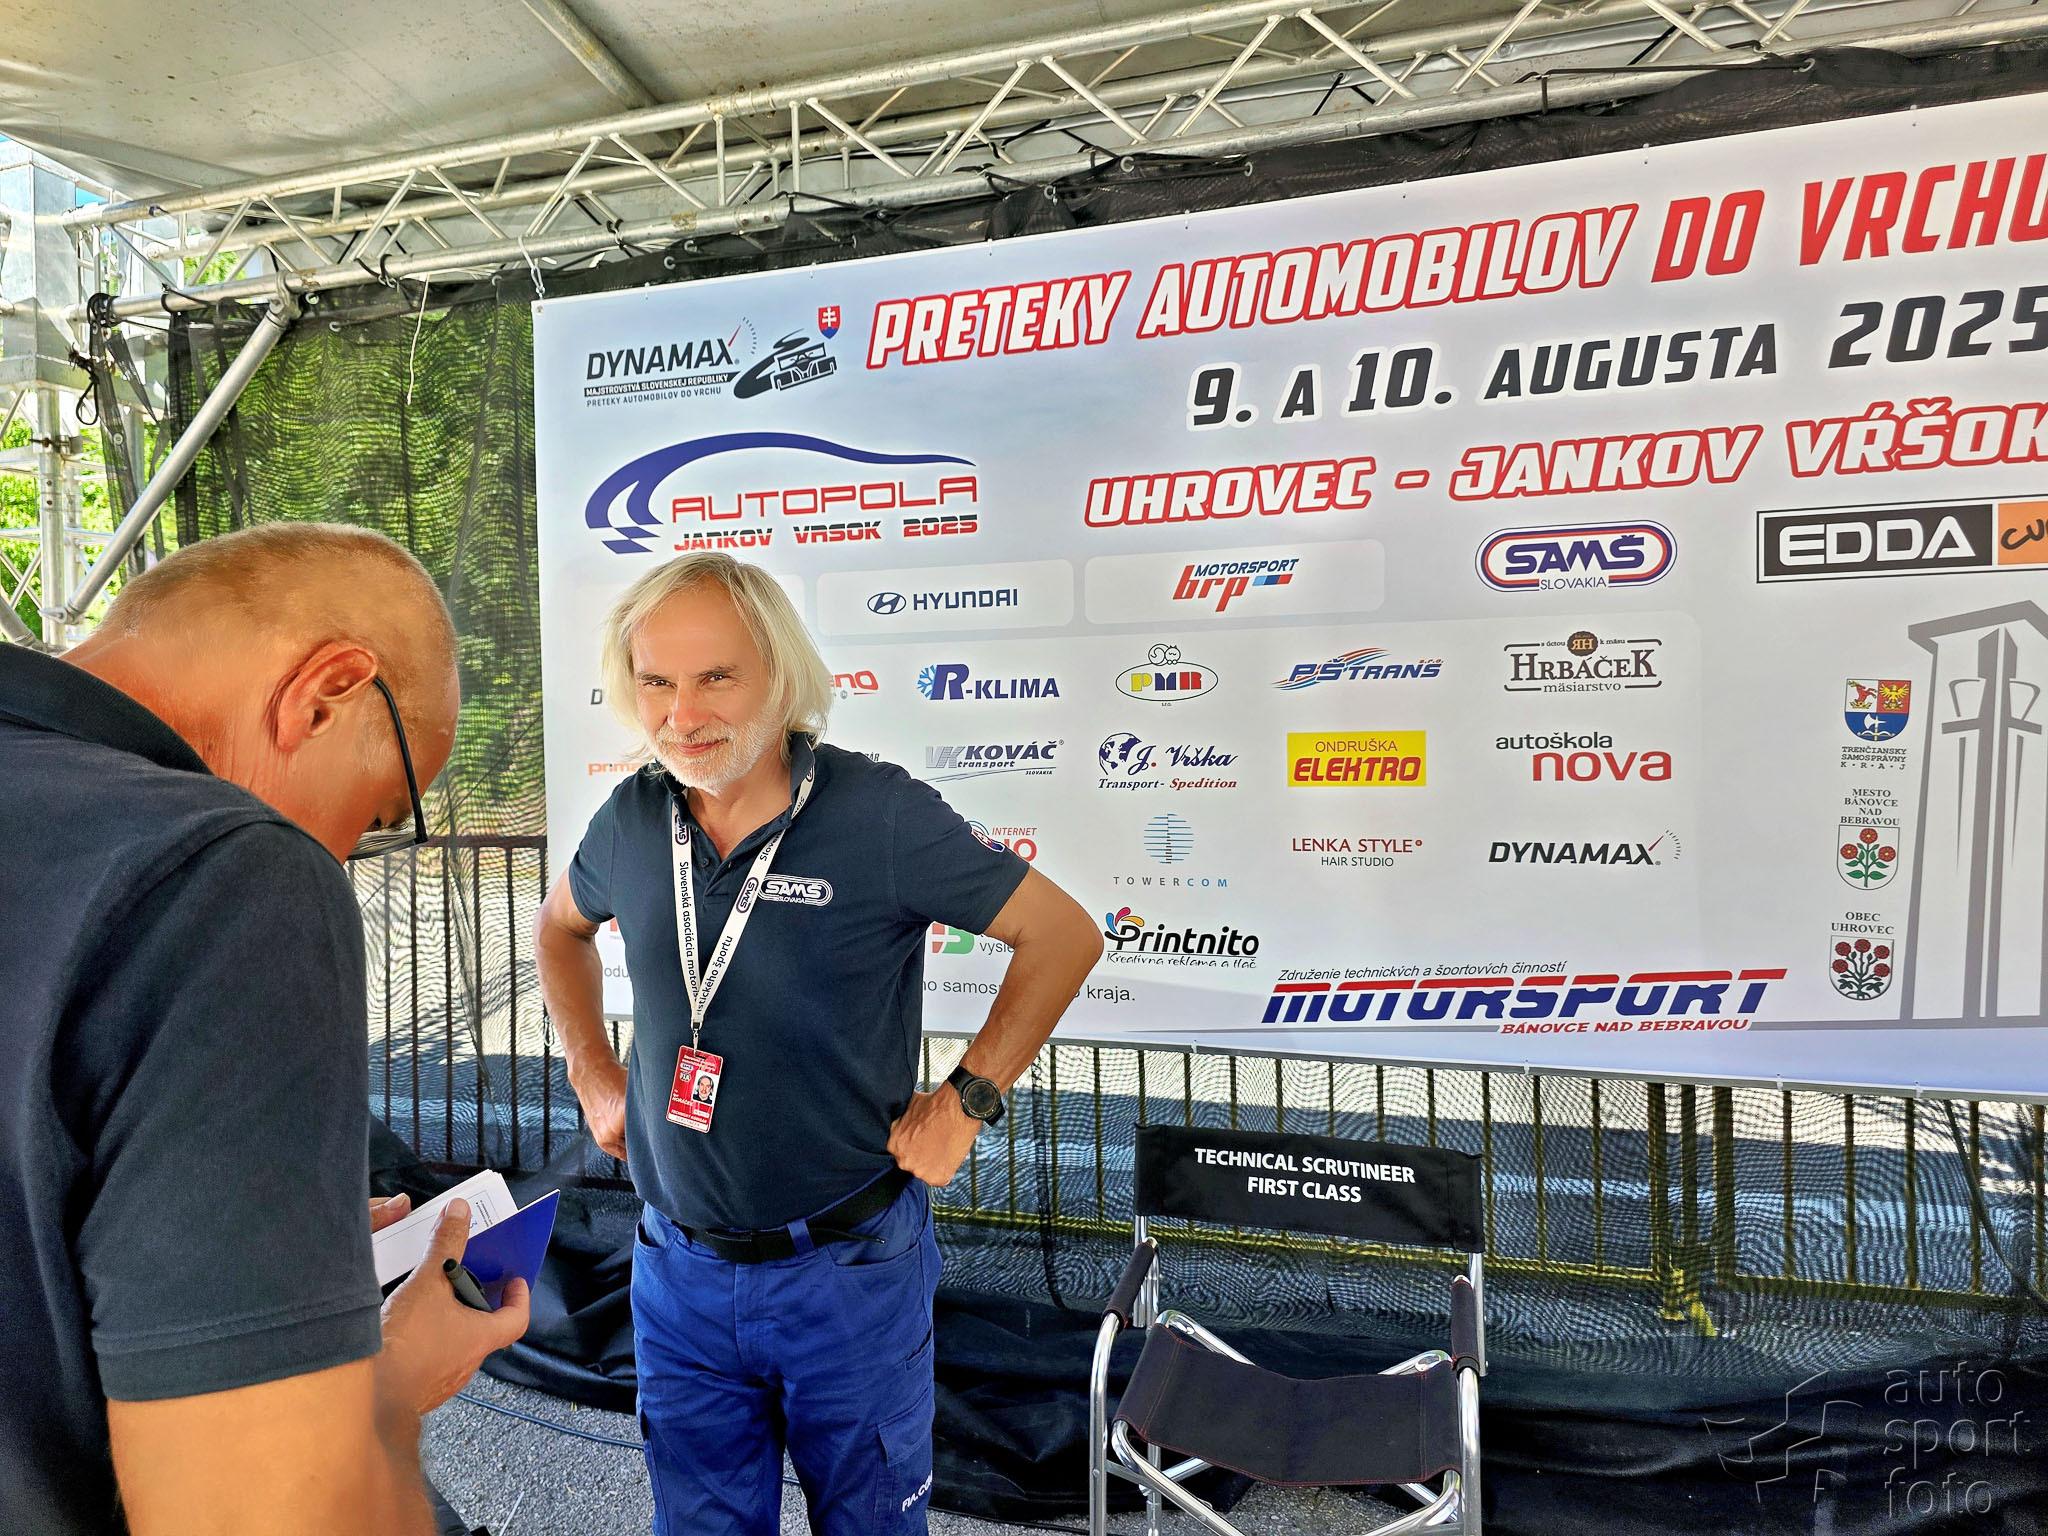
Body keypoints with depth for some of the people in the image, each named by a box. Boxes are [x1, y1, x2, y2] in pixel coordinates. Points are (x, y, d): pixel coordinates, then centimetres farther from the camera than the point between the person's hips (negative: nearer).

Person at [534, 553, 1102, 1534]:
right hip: (680, 1269, 4)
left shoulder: (880, 815, -19)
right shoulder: (632, 819, -4)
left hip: (848, 1271, -3)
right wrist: (593, 1076, 10)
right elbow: (561, 927, 19)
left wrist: (963, 1102, -13)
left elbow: (1063, 934, -12)